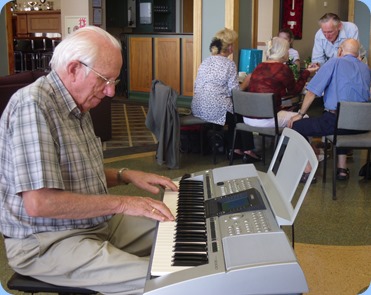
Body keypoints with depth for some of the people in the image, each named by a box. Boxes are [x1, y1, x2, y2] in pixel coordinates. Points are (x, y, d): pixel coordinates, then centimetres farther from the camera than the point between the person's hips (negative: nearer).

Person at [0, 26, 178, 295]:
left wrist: (126, 175, 5)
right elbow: (39, 202, -30)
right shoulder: (33, 104, -22)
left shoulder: (78, 108, 9)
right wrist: (122, 203, -23)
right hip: (46, 243, -10)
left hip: (92, 222, 10)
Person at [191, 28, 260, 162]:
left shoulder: (205, 62, 11)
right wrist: (246, 82, 7)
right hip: (215, 110, -7)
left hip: (198, 109, 7)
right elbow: (234, 92, -12)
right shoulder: (229, 64, -9)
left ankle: (234, 148, 29)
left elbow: (197, 86, 15)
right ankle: (247, 150, 20)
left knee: (235, 111, 28)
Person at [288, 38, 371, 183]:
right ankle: (342, 169, 33)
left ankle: (308, 171, 6)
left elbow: (312, 91, -4)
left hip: (335, 121, -6)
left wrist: (300, 114, 7)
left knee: (297, 126, 10)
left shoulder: (335, 62, -1)